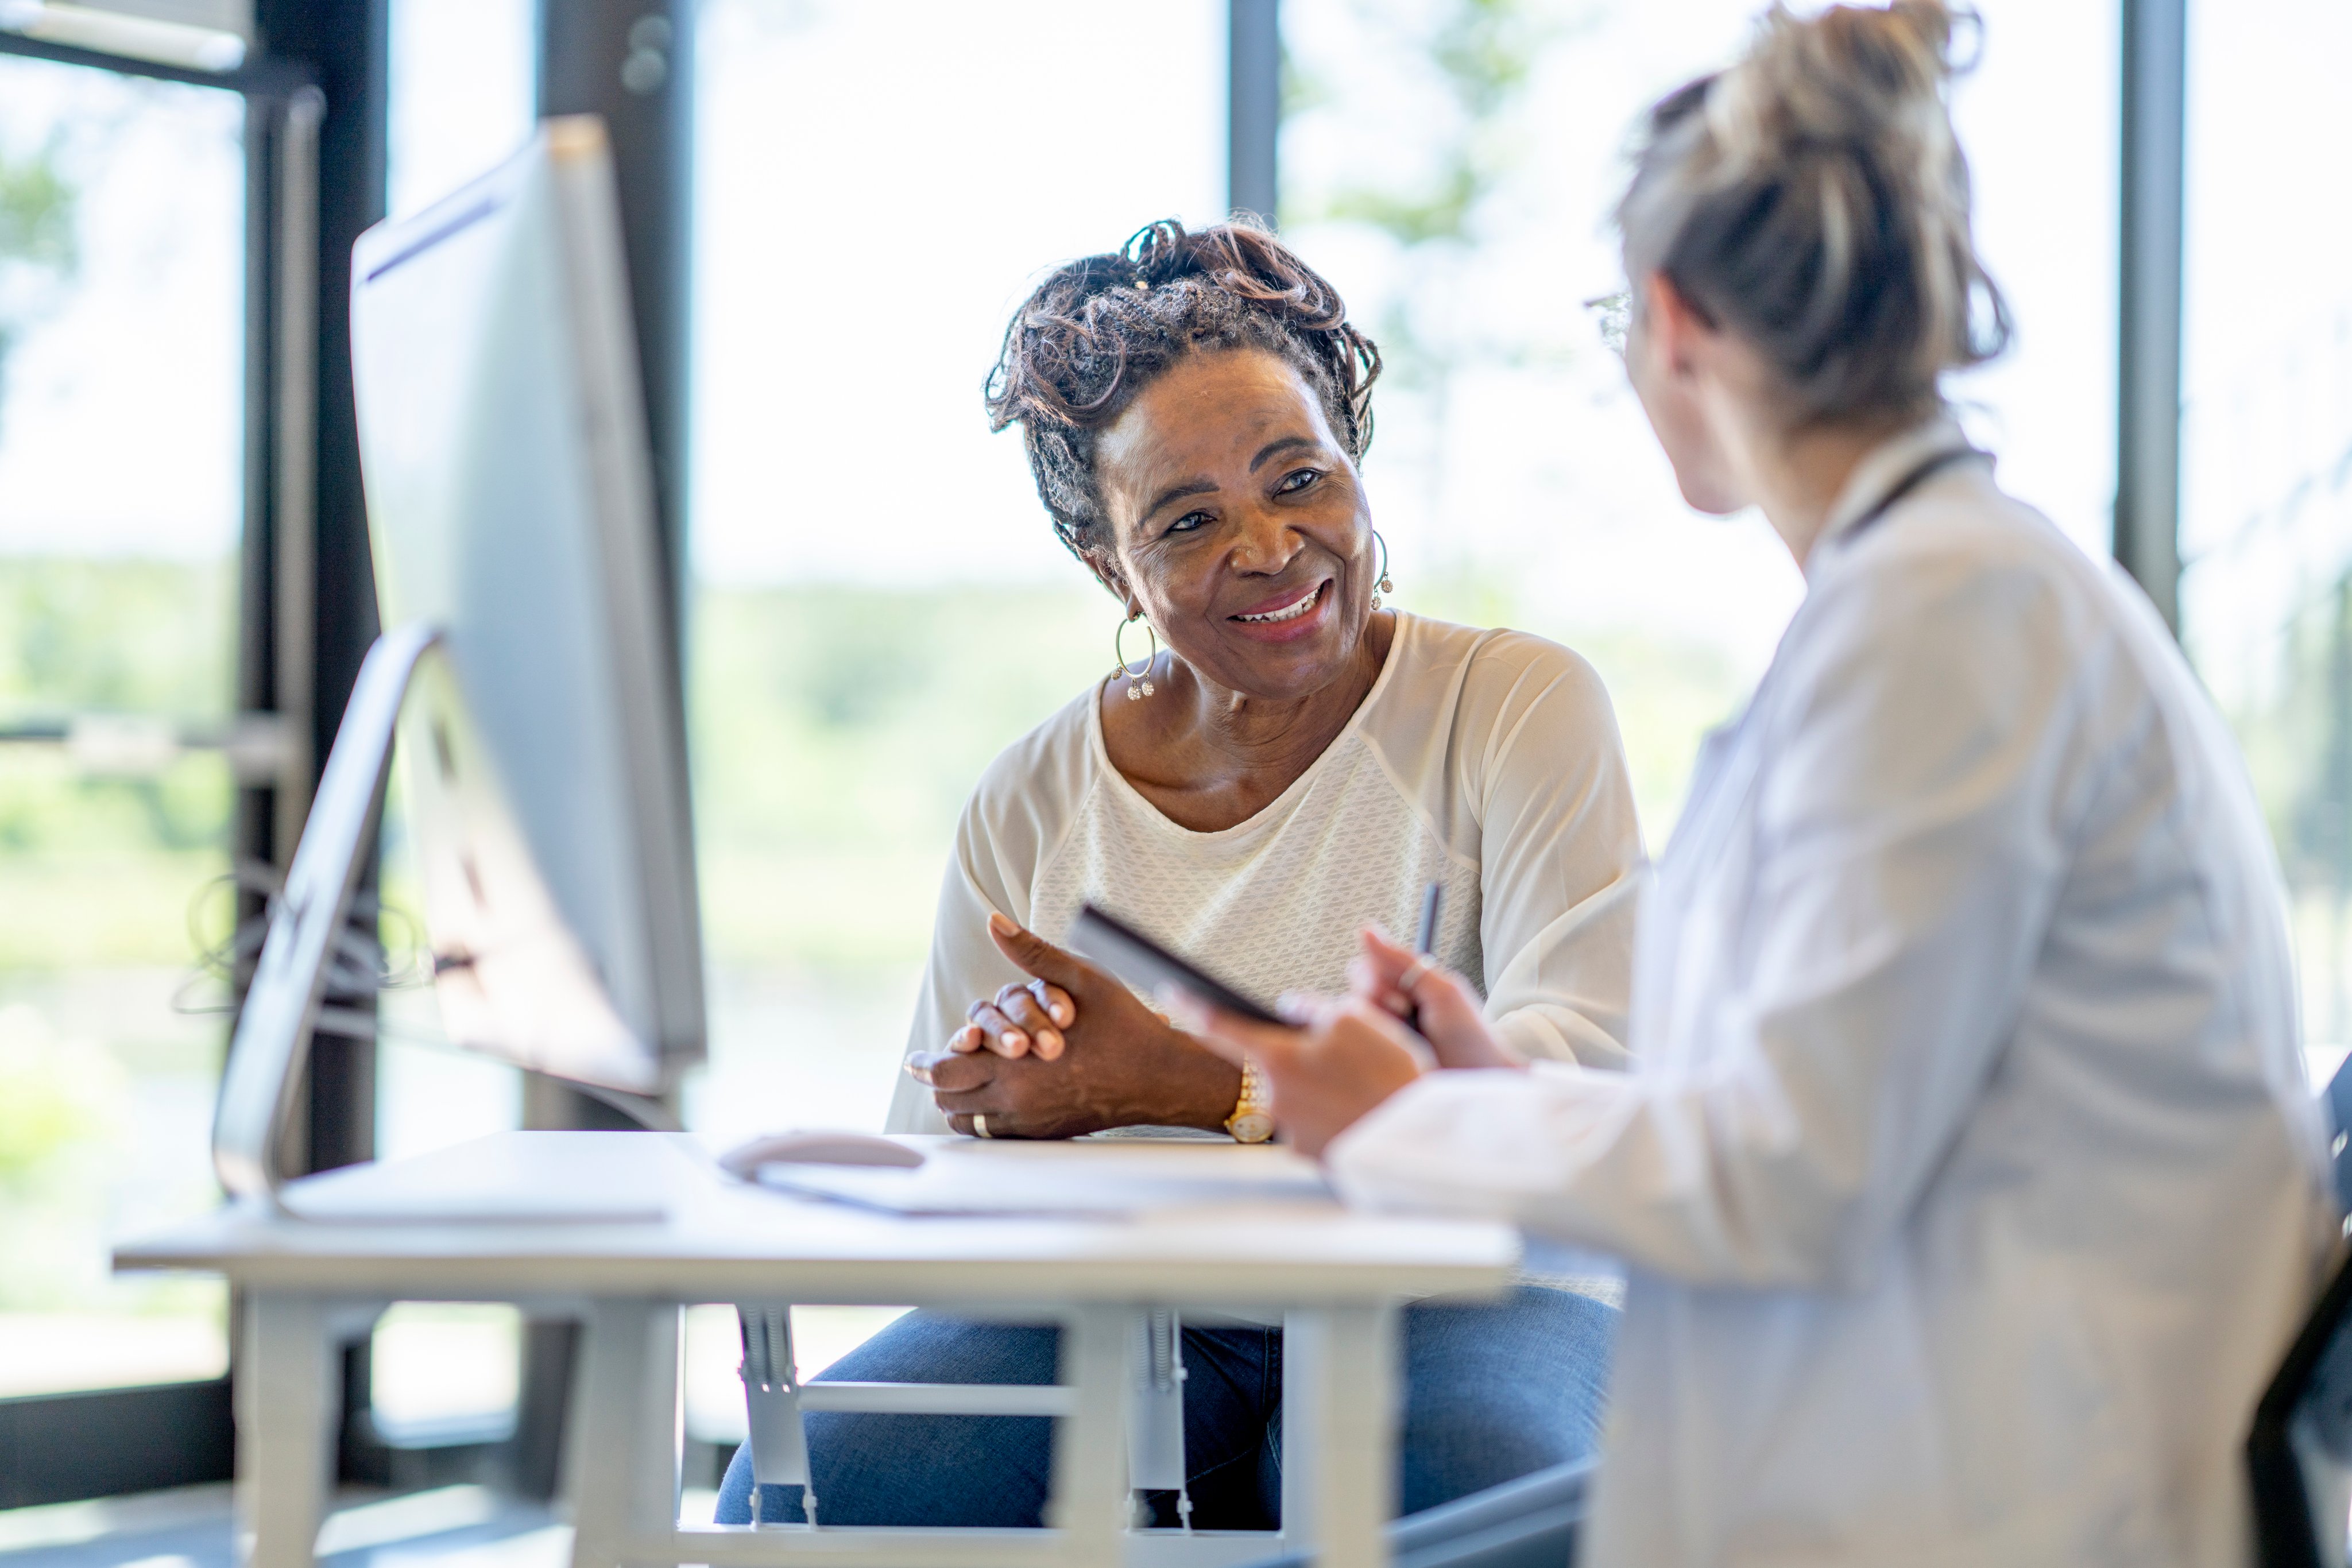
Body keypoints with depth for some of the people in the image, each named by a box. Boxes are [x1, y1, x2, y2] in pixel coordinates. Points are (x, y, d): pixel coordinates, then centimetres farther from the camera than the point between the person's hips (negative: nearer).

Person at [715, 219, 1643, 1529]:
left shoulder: (1522, 708, 0)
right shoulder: (1034, 802, 10)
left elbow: (1585, 1078, -15)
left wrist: (1176, 1084, -21)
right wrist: (998, 1092, -16)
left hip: (1451, 1289, -3)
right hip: (1125, 1309, 3)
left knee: (1471, 1474, -38)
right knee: (802, 1492, -24)